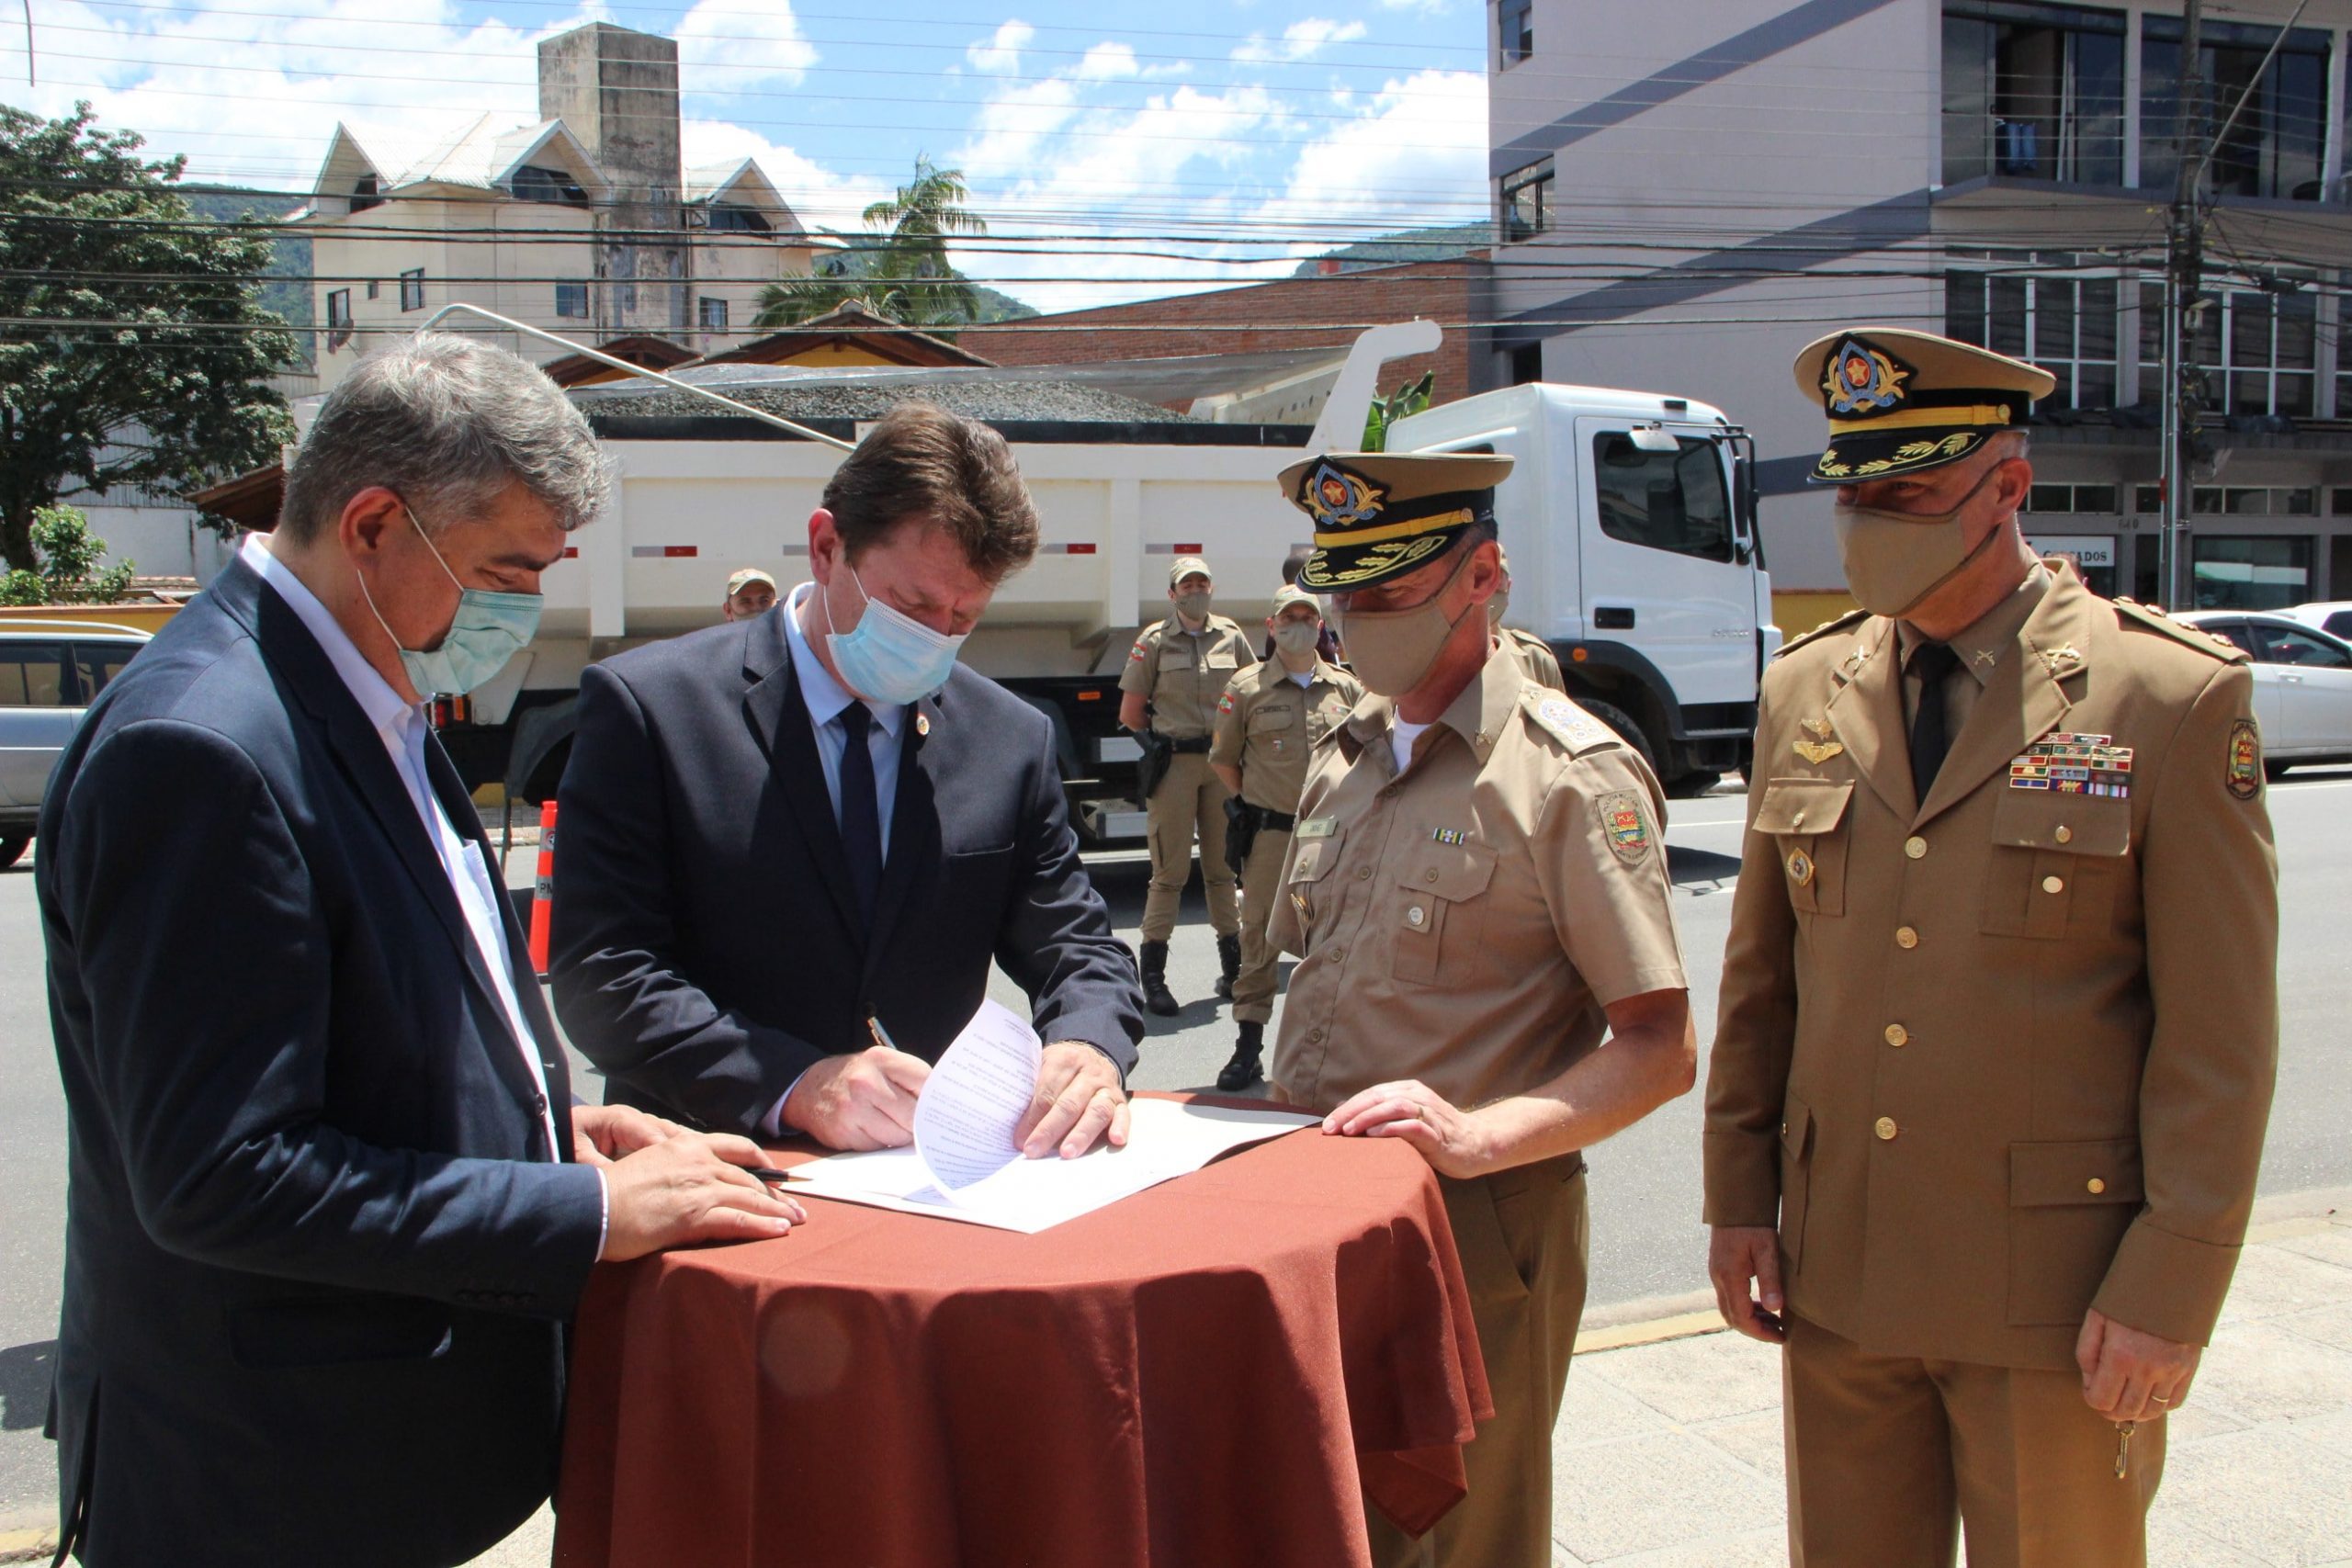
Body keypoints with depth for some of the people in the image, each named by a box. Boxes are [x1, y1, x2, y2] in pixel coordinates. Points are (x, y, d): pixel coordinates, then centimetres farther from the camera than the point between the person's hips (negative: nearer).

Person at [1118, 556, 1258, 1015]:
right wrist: (1168, 741, 8)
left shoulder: (1232, 637, 9)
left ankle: (1233, 967, 20)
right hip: (1173, 766, -3)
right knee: (1170, 871, -3)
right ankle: (1152, 974, 2)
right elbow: (1130, 713, 4)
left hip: (1224, 764, 3)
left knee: (1222, 868, 11)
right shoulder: (1154, 641, 2)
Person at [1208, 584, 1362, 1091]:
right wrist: (1253, 802, 6)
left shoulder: (1347, 688, 8)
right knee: (1259, 936, 0)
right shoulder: (1246, 688, 1)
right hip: (1270, 834, -2)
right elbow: (1223, 758, 9)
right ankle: (1248, 1045, 8)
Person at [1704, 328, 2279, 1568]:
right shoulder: (1803, 690, 4)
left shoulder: (2172, 696, -9)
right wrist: (1738, 1199, 7)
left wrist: (2169, 1291, -10)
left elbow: (2220, 1034, -8)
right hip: (1837, 1276, 4)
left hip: (2057, 1293, -3)